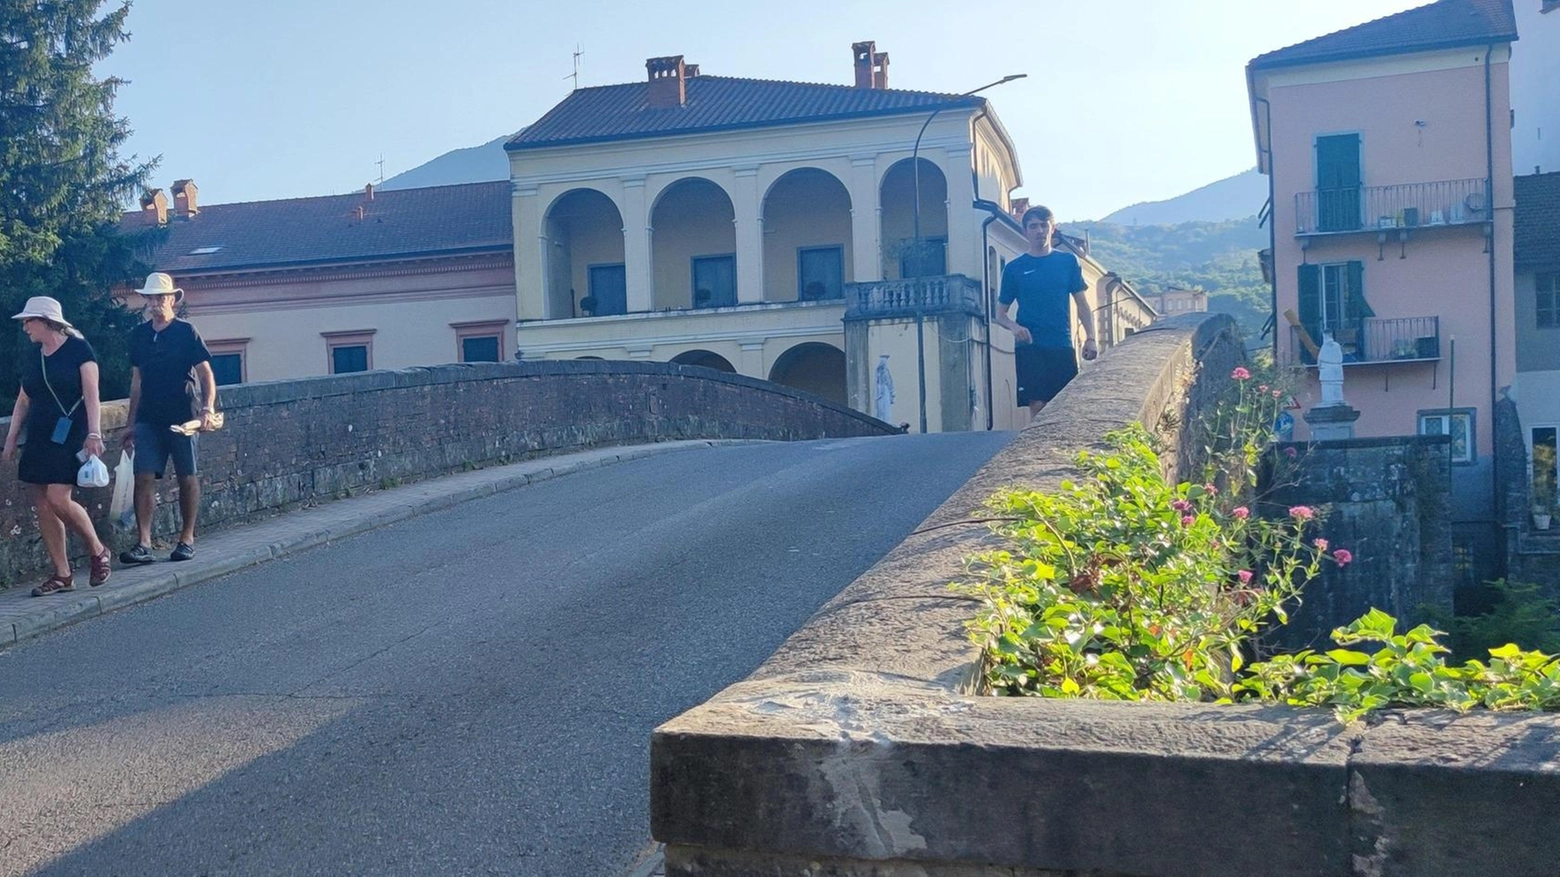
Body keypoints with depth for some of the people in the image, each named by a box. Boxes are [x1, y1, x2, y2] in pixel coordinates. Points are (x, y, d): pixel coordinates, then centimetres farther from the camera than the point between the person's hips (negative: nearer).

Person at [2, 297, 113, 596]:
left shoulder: (78, 349, -5)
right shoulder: (31, 359, 14)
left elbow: (91, 394, -10)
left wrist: (94, 433, -19)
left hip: (70, 434, -7)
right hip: (39, 437, 7)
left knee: (58, 498, -17)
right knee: (42, 505, 2)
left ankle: (98, 551, 5)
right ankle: (61, 575, 7)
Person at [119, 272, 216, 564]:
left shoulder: (186, 332, -2)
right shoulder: (139, 334, 11)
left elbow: (206, 375, -5)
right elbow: (137, 381, 17)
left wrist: (207, 408, -21)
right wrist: (131, 423, 15)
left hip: (182, 416, -4)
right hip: (148, 418, 4)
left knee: (188, 478, 3)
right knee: (143, 477, -7)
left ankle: (187, 540, 14)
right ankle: (143, 544, -8)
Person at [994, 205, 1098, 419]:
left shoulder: (1068, 261, 9)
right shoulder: (1015, 268, 6)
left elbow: (1082, 304, 11)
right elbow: (1000, 314, 9)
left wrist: (1090, 338, -3)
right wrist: (1014, 326, -13)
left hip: (1062, 347, 2)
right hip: (1029, 347, -1)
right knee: (1037, 405, -8)